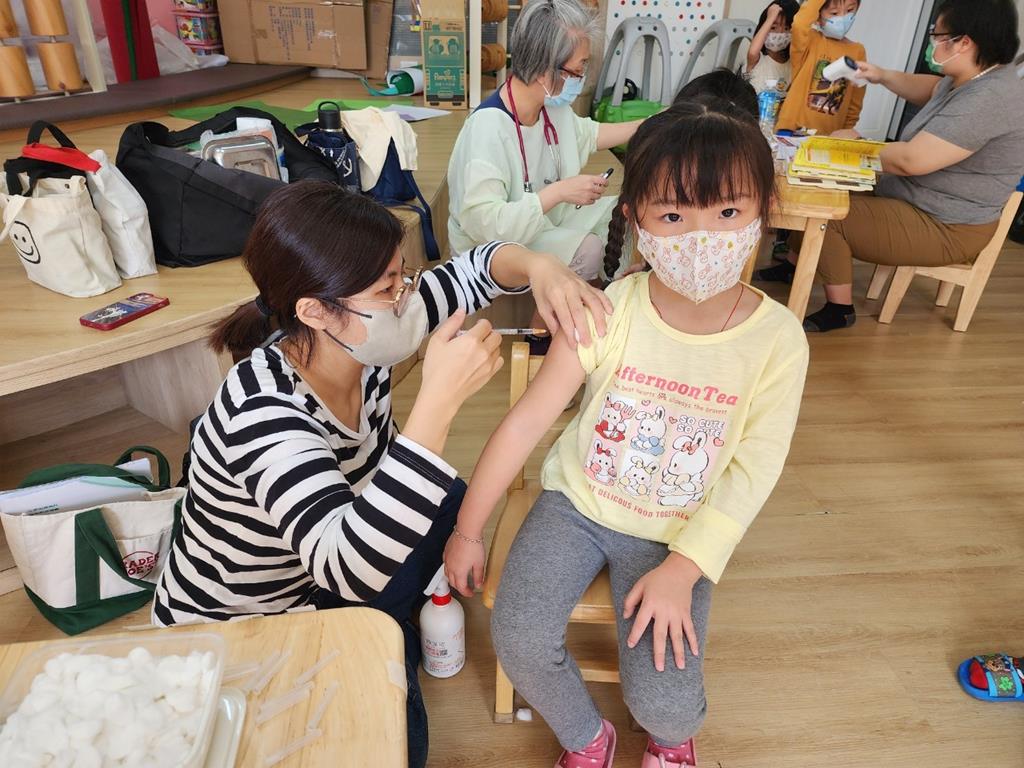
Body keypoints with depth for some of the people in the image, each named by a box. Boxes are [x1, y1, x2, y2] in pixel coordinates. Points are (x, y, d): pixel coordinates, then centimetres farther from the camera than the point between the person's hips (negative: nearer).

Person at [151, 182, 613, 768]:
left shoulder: (359, 343, -18)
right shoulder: (262, 413, -37)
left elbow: (468, 273, -7)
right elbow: (348, 569, -48)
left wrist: (537, 265, -28)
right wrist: (440, 400, -52)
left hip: (315, 586, 7)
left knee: (447, 499, -1)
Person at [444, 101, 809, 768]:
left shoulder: (778, 339, -16)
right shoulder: (609, 312, -18)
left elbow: (753, 470, -12)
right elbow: (528, 420, -14)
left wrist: (681, 571, -19)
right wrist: (468, 529, -8)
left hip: (678, 533, 0)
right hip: (578, 498, 1)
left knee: (663, 704, -12)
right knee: (518, 638, -17)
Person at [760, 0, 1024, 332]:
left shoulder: (990, 98, -28)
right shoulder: (970, 80, 4)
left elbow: (911, 160, -32)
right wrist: (882, 76, 14)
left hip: (947, 229, -10)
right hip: (912, 195, 11)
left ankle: (839, 309, -3)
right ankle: (796, 265, 25)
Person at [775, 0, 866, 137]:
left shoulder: (858, 51, 8)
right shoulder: (810, 40, -2)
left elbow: (855, 101, 13)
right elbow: (799, 25, -27)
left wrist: (847, 131, 9)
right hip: (792, 131, -3)